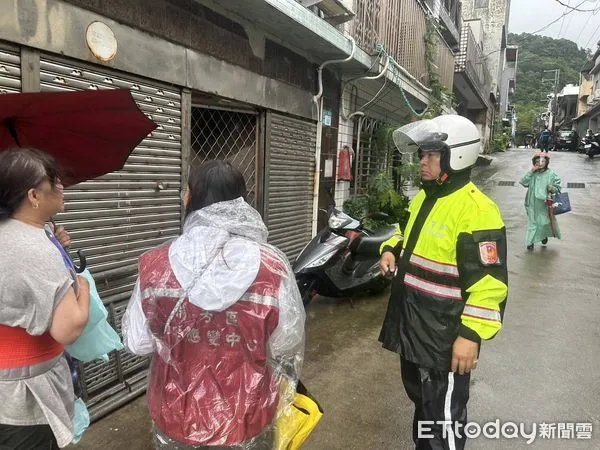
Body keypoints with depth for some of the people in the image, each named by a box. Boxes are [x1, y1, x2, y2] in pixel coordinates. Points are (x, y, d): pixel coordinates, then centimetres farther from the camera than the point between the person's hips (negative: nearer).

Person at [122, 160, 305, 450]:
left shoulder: (156, 266, -19)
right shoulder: (272, 268, -22)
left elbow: (137, 343, -6)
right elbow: (286, 345, -10)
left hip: (177, 414, 1)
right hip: (246, 415, 0)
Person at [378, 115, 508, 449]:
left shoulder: (475, 210, -22)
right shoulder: (423, 197, 8)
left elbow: (489, 283, -23)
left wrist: (472, 334, -24)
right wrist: (392, 250, 4)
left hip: (445, 335, -9)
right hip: (412, 326, 9)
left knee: (443, 415, 8)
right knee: (421, 398, 27)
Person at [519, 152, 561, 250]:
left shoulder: (551, 174, -4)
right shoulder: (532, 173, 1)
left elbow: (557, 188, -1)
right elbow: (523, 182, -10)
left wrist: (552, 188, -23)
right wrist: (531, 172, -16)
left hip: (545, 204, -1)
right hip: (533, 204, 1)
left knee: (545, 222, 9)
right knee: (532, 222, 6)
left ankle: (544, 235, 38)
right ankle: (531, 241, 14)